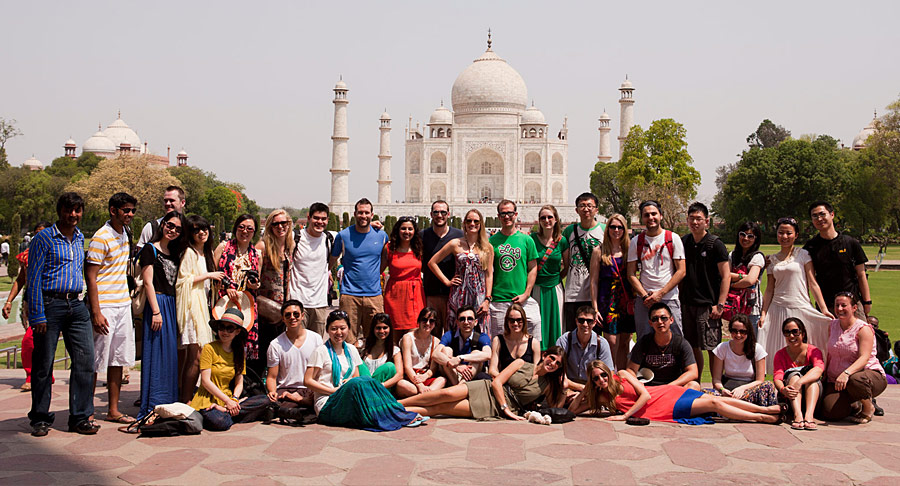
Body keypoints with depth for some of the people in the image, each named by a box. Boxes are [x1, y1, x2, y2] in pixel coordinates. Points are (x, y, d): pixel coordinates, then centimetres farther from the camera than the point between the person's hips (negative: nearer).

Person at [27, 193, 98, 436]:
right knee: (43, 364, 2)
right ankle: (40, 419, 15)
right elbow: (34, 279, -7)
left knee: (85, 360, 0)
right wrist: (37, 315, -13)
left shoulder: (80, 238, 15)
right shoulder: (44, 238, -4)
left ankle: (81, 417, 8)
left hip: (76, 306, 5)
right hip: (50, 304, -5)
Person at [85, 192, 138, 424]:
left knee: (118, 360, 10)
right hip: (105, 307, -8)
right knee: (96, 362, -2)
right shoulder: (101, 238, -12)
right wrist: (96, 313, -20)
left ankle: (113, 410, 18)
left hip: (123, 305, 8)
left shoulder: (125, 234, 12)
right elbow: (90, 277, -15)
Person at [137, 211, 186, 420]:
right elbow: (148, 283, -10)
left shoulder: (174, 252, 18)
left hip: (172, 305, 7)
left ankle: (168, 406, 15)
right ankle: (152, 408, -5)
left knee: (171, 355, 8)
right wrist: (156, 311, -16)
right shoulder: (150, 249, -3)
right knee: (157, 355, -8)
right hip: (157, 303, -7)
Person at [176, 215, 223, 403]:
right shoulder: (189, 252, -8)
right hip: (191, 305, -8)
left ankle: (185, 398, 11)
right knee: (195, 357, -12)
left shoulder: (207, 252, 18)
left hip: (202, 304, 8)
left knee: (190, 356, 7)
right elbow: (183, 279, -15)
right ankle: (186, 401, -7)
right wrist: (208, 275, -11)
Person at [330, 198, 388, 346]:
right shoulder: (343, 235, 2)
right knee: (348, 341, -2)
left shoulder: (381, 235, 7)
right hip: (349, 294, -1)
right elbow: (332, 260, 13)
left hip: (374, 295, 2)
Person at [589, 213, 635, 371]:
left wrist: (636, 301, 4)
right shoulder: (599, 251, 2)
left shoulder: (629, 250, 10)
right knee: (612, 342, -7)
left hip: (628, 300, 3)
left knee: (625, 343, 7)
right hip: (608, 300, -3)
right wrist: (595, 308, -3)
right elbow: (594, 281, 1)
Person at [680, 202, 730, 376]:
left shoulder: (715, 244, -5)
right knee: (692, 347, 11)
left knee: (712, 348, -4)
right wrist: (678, 297, 11)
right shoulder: (683, 242, 10)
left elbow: (726, 275, -7)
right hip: (686, 303, 5)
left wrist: (720, 305, -13)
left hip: (708, 305, -5)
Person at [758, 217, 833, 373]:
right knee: (780, 354, 0)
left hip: (800, 308, -3)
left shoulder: (803, 254, 4)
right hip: (777, 309, 3)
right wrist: (763, 313, 2)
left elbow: (813, 284, -2)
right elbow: (770, 289, 11)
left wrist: (824, 309, -10)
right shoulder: (772, 259, 12)